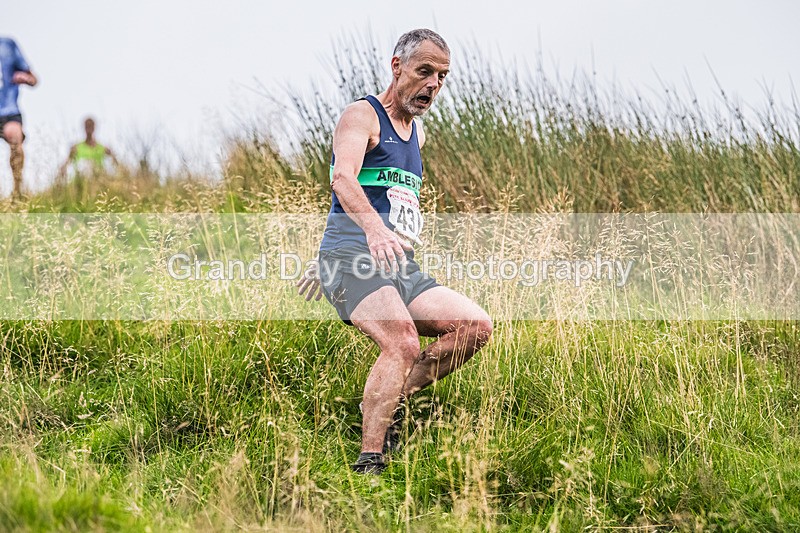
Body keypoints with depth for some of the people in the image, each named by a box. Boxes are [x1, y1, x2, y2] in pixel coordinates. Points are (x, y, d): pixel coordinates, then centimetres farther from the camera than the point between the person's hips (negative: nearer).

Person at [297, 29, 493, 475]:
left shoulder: (418, 134, 24)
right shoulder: (362, 117, -3)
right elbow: (345, 178, -23)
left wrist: (326, 263, 32)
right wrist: (374, 229, -44)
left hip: (402, 269, 8)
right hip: (353, 258, -8)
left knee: (477, 326, -8)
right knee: (403, 345, -31)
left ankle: (392, 401, -2)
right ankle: (369, 465, -32)